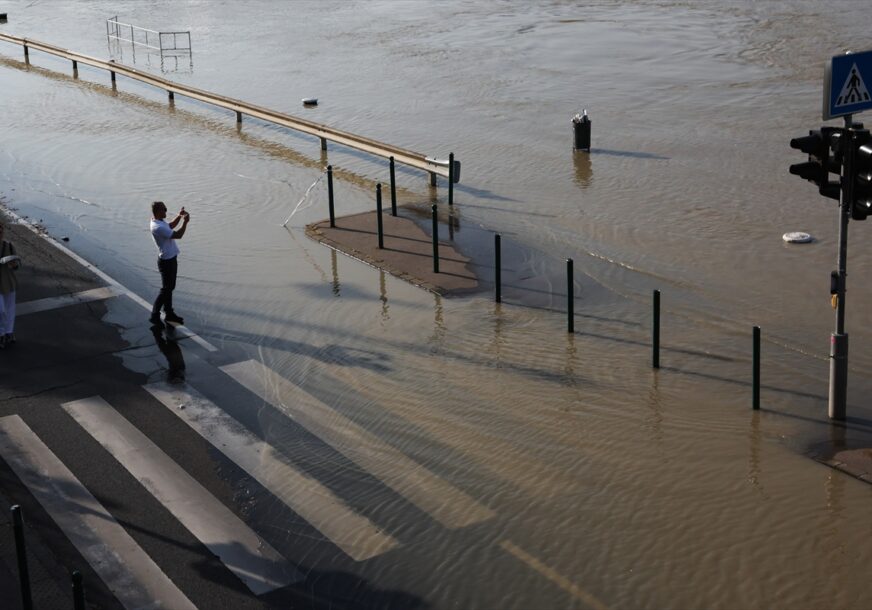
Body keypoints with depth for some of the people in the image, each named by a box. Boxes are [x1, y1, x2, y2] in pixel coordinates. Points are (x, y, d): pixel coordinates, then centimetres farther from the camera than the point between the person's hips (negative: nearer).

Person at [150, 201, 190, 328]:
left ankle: (169, 313, 30)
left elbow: (171, 226, 22)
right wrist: (185, 222, -17)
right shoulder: (158, 228, -29)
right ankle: (155, 315, 8)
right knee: (165, 289, 0)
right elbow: (178, 235, -27)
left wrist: (179, 216, 7)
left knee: (170, 288, 19)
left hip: (171, 259, 10)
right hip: (166, 261, -10)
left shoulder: (159, 221, 2)